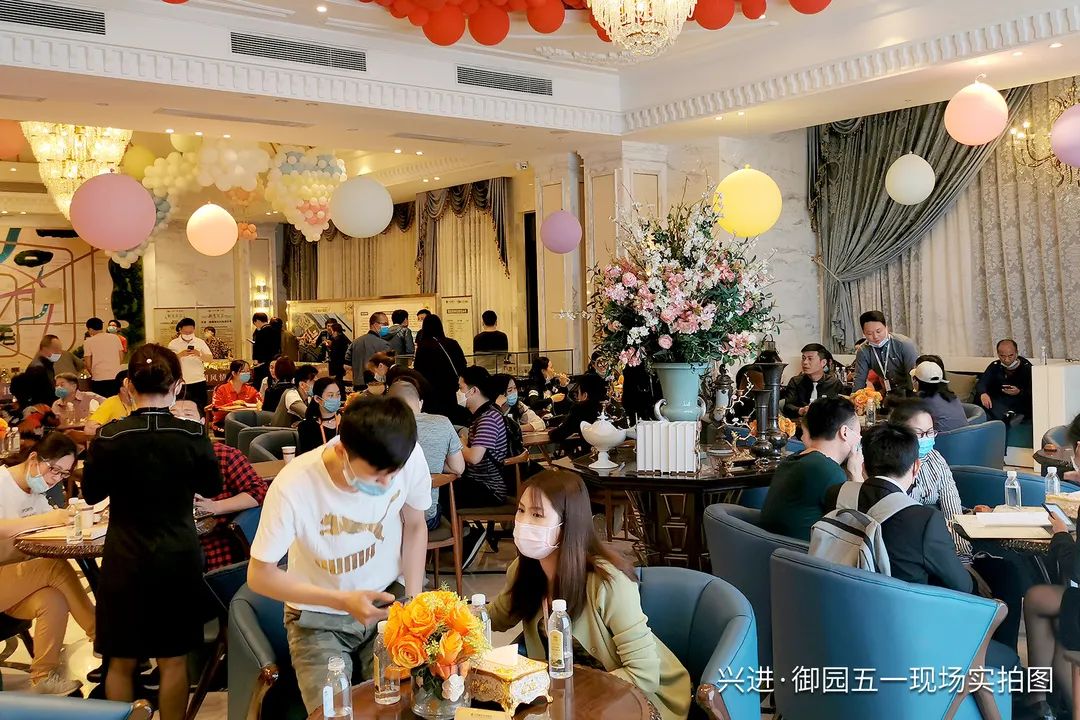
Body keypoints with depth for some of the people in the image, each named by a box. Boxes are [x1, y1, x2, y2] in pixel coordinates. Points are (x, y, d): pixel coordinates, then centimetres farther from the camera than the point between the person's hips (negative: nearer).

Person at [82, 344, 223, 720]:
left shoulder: (109, 437, -13)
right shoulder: (193, 436, -12)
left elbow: (91, 493, 3)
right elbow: (212, 488, 5)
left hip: (125, 560, 0)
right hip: (179, 558, 0)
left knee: (121, 662, 15)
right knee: (173, 661, 12)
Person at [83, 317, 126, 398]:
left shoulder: (88, 342, -1)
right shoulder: (115, 338, 6)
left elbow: (88, 365, -1)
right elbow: (121, 359, 8)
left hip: (99, 379, -2)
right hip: (116, 377, 2)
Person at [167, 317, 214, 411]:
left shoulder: (200, 342, 7)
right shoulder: (173, 344, 3)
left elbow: (210, 358, 2)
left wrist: (199, 354, -17)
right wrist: (180, 355, -18)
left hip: (199, 381, 1)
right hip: (181, 383, -1)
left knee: (202, 407, 2)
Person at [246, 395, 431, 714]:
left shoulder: (409, 457, -21)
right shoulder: (294, 487, -30)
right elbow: (260, 575, -17)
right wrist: (343, 601, -26)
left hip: (387, 600, 2)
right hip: (319, 617, -2)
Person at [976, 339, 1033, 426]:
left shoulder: (1026, 367, -5)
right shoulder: (995, 366, 5)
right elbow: (981, 383, -8)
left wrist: (1019, 392, -34)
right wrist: (983, 394, -33)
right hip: (1000, 404, 3)